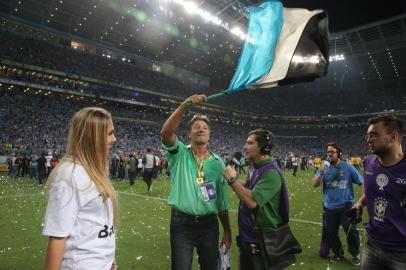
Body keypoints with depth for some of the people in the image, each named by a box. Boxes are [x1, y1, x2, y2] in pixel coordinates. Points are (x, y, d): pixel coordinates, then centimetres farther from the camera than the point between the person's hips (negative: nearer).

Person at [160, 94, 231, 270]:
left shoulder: (217, 162, 3)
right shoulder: (180, 154, -4)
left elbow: (222, 200, 7)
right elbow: (166, 132, -25)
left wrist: (227, 230, 8)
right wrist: (186, 103, -31)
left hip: (209, 224, 3)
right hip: (182, 223, -2)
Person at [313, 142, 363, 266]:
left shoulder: (348, 168, -10)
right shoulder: (324, 167, -2)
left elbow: (362, 183, -6)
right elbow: (315, 184, -9)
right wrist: (321, 173, -24)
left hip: (347, 206, -3)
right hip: (330, 208, 3)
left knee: (351, 232, 6)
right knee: (330, 233, 13)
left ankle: (355, 255, 31)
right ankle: (338, 254, 34)